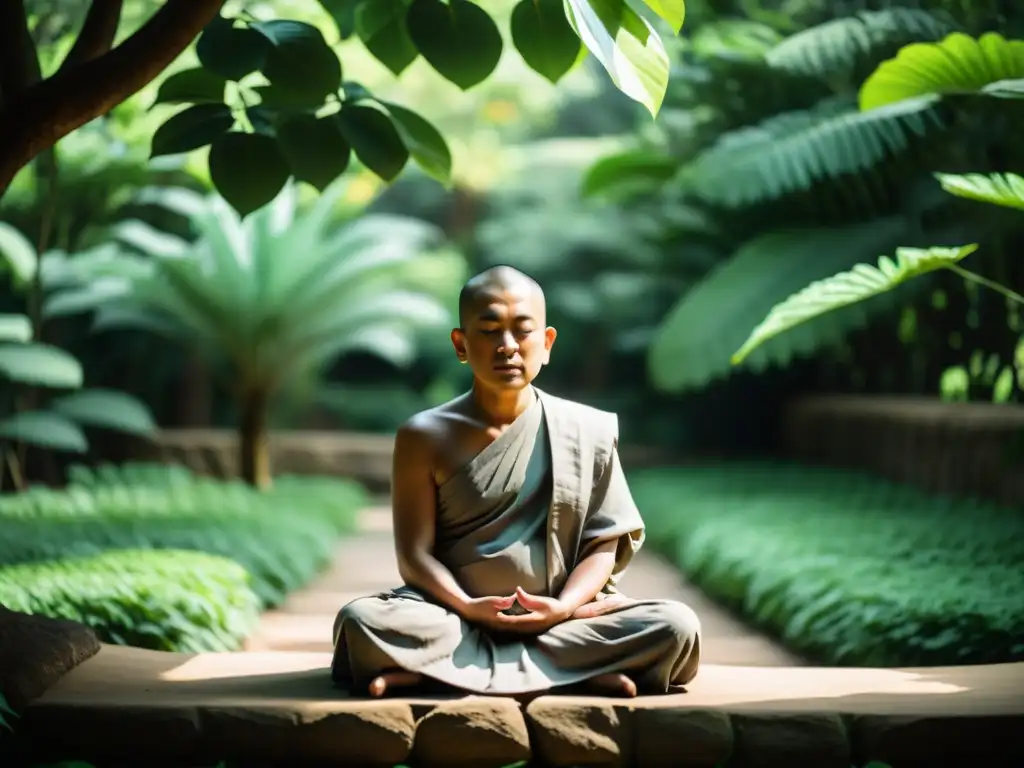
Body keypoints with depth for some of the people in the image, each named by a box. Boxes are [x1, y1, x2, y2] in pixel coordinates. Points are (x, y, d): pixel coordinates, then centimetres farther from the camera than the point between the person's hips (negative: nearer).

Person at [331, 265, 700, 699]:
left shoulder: (588, 432, 5)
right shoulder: (425, 437, 1)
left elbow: (604, 543, 3)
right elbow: (414, 554, -4)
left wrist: (565, 607, -16)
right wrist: (466, 608, -22)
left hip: (558, 620, 2)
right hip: (458, 621, -2)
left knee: (675, 628, -26)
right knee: (362, 622, -32)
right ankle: (578, 670, -29)